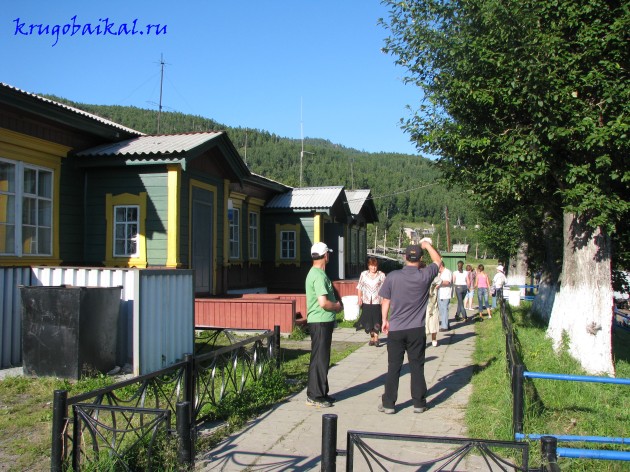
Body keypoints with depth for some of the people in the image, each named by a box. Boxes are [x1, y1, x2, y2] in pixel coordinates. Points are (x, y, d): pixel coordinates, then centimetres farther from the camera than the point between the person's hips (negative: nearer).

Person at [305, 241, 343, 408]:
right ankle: (315, 396, 5)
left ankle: (320, 393, 26)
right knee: (319, 359, -3)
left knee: (321, 358, 16)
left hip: (322, 321, 10)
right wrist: (337, 306, -9)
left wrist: (334, 304, 11)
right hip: (321, 322, -10)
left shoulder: (315, 273, 14)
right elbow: (323, 302, -26)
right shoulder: (319, 276, -19)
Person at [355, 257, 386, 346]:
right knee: (368, 321, 8)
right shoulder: (363, 274, 5)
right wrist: (359, 299, 1)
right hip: (366, 302, 2)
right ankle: (372, 337, 21)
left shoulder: (381, 275, -1)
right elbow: (359, 287, 9)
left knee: (376, 321, -5)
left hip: (377, 302, -2)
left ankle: (376, 339, 1)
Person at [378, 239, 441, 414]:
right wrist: (427, 245, 23)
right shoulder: (425, 276, -6)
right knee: (417, 367, 9)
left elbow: (385, 301, 0)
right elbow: (438, 261, 13)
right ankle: (419, 403, 16)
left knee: (393, 367, 6)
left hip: (395, 329, 0)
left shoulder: (392, 277, -7)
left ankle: (389, 403, 11)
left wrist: (385, 320, 13)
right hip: (417, 330, 0)